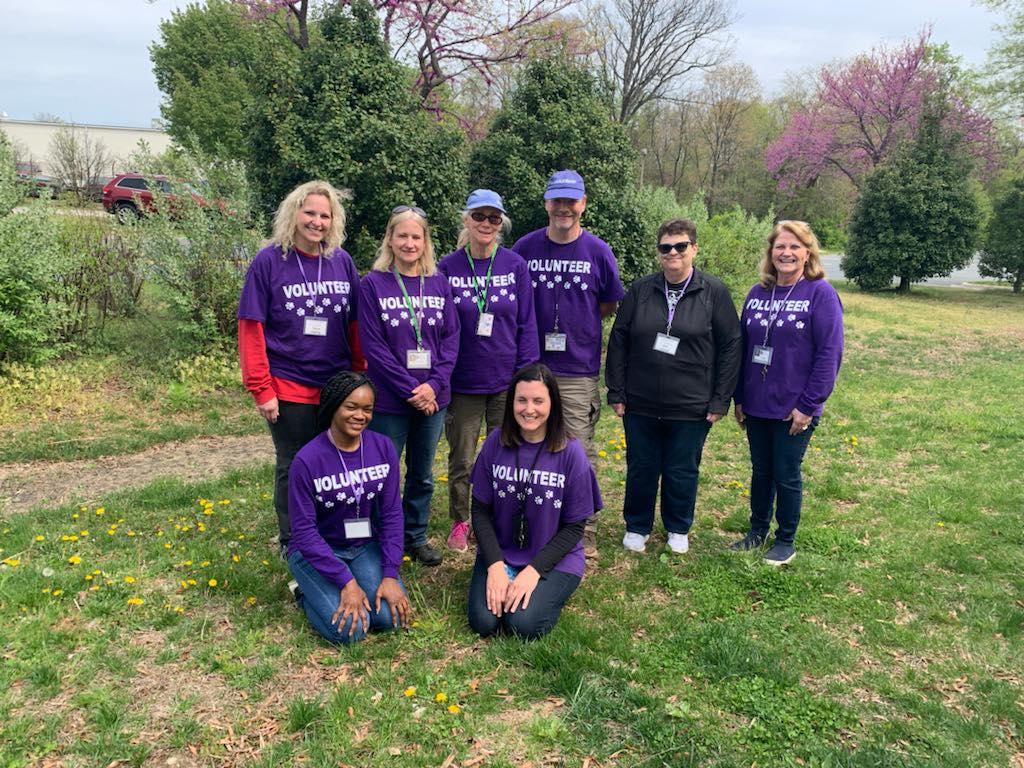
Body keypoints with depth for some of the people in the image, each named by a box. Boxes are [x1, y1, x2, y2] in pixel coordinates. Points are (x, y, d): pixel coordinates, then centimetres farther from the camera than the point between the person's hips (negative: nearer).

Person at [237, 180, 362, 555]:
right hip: (290, 388, -3)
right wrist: (261, 389, -10)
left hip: (339, 387, 3)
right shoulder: (269, 261, -7)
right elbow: (251, 329, -8)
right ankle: (292, 545, 29)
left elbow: (355, 324, 8)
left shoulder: (342, 261, 3)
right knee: (293, 468, 11)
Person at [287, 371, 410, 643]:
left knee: (390, 616, -16)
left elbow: (391, 513, -5)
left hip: (366, 547, 4)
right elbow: (304, 530, -17)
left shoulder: (383, 448, -8)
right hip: (316, 550, -4)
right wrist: (347, 581, -21)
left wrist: (390, 574, -13)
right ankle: (307, 592, 10)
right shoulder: (307, 460, -20)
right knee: (349, 629, -21)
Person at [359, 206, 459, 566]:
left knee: (423, 474, 16)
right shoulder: (373, 284, -5)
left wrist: (434, 384, -11)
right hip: (390, 400, -3)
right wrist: (410, 390, -14)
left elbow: (451, 337, 2)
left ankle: (417, 537, 32)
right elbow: (373, 345, -10)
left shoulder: (439, 284, 4)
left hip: (433, 398, 3)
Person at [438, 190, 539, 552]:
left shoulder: (515, 266, -2)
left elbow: (526, 324, 0)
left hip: (507, 382, 1)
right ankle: (459, 523, 30)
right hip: (463, 383, 0)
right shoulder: (447, 267, -4)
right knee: (461, 460, 12)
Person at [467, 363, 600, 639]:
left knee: (523, 623, -23)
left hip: (554, 560, -2)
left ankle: (549, 592, 9)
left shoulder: (571, 452, -13)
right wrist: (495, 565, -13)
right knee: (484, 622, -18)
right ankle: (501, 582, 12)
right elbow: (480, 510, -1)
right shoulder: (495, 443, -7)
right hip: (500, 554, 2)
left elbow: (574, 526, -7)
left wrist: (534, 570, -17)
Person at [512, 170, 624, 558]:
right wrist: (536, 325, 0)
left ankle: (585, 534, 15)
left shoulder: (598, 251, 0)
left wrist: (577, 323, 2)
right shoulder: (525, 248, 2)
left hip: (580, 369, -1)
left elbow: (611, 303, 10)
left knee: (580, 454, 3)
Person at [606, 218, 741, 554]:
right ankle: (636, 527, 33)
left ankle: (678, 529, 33)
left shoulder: (715, 293, -3)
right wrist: (616, 392, 1)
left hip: (691, 407, -2)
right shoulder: (640, 290, 2)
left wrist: (720, 400, -5)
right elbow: (618, 341, 4)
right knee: (641, 469, 13)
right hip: (640, 403, 2)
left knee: (682, 472, 11)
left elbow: (730, 346, -2)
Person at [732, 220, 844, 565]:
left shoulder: (821, 294, -9)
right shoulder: (757, 294, 6)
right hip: (756, 406, 4)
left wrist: (808, 405, -15)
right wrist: (738, 398, 8)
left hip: (794, 410, -4)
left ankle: (785, 541, 25)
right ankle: (757, 532, 33)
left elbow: (829, 354, -13)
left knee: (786, 475, 8)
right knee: (760, 471, 16)